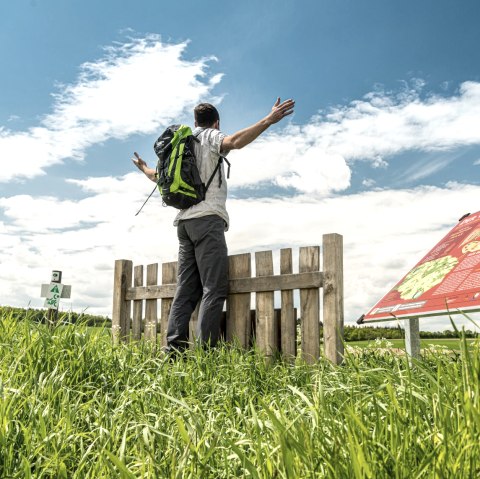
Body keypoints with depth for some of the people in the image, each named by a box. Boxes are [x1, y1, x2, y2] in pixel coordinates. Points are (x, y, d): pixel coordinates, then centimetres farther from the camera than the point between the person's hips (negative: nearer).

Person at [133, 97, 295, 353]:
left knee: (186, 290, 4)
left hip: (184, 221, 7)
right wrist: (269, 120, -22)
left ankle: (173, 350, -3)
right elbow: (234, 142, -16)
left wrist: (144, 168, 56)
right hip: (207, 218, -7)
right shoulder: (210, 136, 7)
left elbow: (158, 176, 34)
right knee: (214, 288, -12)